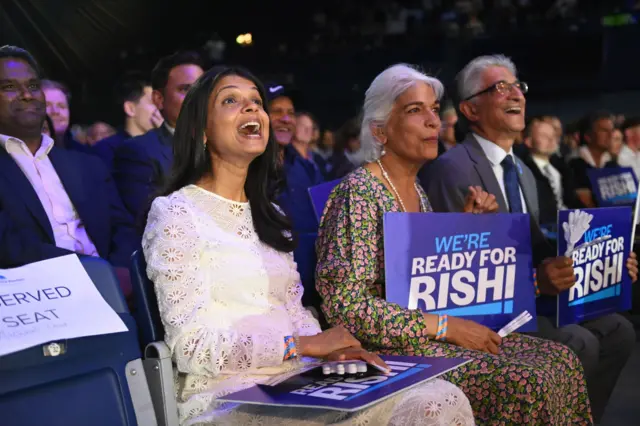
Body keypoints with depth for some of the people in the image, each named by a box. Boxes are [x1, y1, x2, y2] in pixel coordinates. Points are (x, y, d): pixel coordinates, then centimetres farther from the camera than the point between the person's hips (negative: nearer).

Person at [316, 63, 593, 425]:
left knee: (560, 359, -4)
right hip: (387, 350, -8)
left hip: (430, 336, 8)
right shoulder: (358, 194, -15)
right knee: (525, 382, -22)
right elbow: (345, 307, -22)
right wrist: (446, 326, -20)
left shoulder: (417, 191, 11)